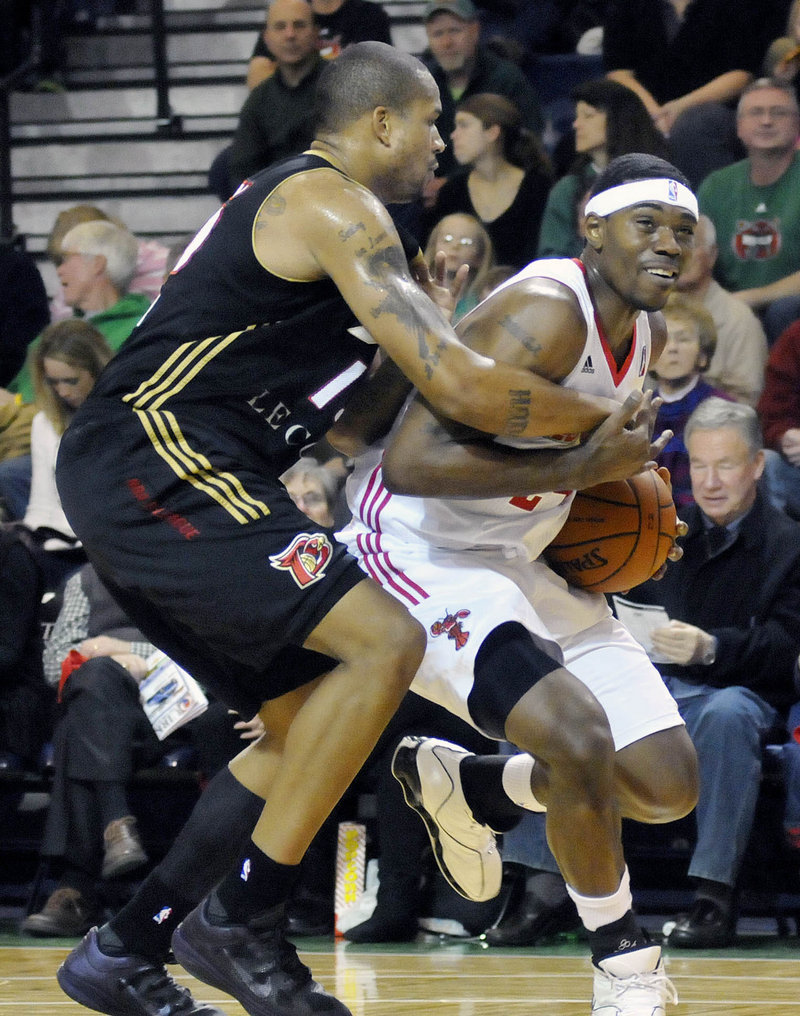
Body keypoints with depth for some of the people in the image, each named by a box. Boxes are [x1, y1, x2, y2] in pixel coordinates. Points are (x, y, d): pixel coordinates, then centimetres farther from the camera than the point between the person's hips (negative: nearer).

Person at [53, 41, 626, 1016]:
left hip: (128, 487, 11)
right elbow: (463, 388, -16)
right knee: (383, 639, -17)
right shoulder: (336, 205, -9)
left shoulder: (285, 201, 24)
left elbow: (364, 417, 31)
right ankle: (241, 918, -13)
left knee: (309, 721, 15)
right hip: (157, 463, -11)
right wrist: (607, 419, -2)